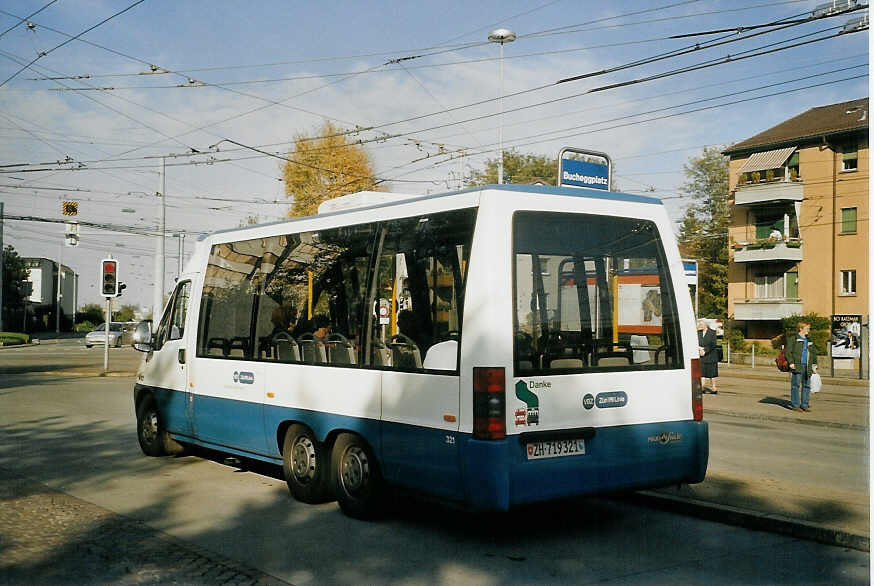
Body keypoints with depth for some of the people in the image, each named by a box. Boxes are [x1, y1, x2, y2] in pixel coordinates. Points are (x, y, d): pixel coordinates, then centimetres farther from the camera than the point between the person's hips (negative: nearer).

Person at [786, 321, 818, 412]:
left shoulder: (808, 340, 17)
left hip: (807, 367, 6)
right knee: (796, 385, -3)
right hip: (797, 366, -6)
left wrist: (814, 365, 17)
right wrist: (791, 363, -15)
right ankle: (795, 405, 2)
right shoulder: (793, 339, -2)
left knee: (806, 386, 7)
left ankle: (804, 405, 15)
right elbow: (788, 351, -7)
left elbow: (813, 352, 24)